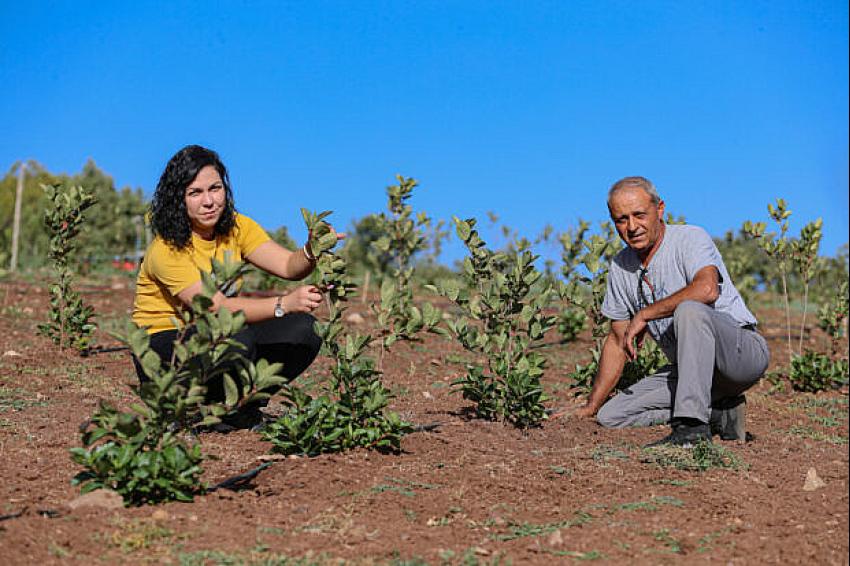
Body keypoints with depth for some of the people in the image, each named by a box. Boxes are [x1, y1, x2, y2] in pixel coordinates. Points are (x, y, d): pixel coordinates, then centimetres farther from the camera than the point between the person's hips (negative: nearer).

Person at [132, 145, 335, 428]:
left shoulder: (237, 228, -3)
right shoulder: (167, 249, -23)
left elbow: (289, 266, -15)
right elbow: (215, 307, -33)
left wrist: (312, 251, -38)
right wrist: (283, 304, -46)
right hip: (163, 346, -6)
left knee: (303, 329, -15)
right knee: (237, 338, -36)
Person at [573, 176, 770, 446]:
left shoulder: (690, 238, -12)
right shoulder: (621, 267, 8)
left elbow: (707, 289, -35)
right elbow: (618, 340, 15)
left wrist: (644, 314, -24)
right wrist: (590, 407, 12)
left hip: (743, 351, -7)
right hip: (688, 368, 7)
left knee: (688, 310, -36)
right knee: (611, 415, -6)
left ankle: (693, 425, -37)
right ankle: (718, 412, -3)